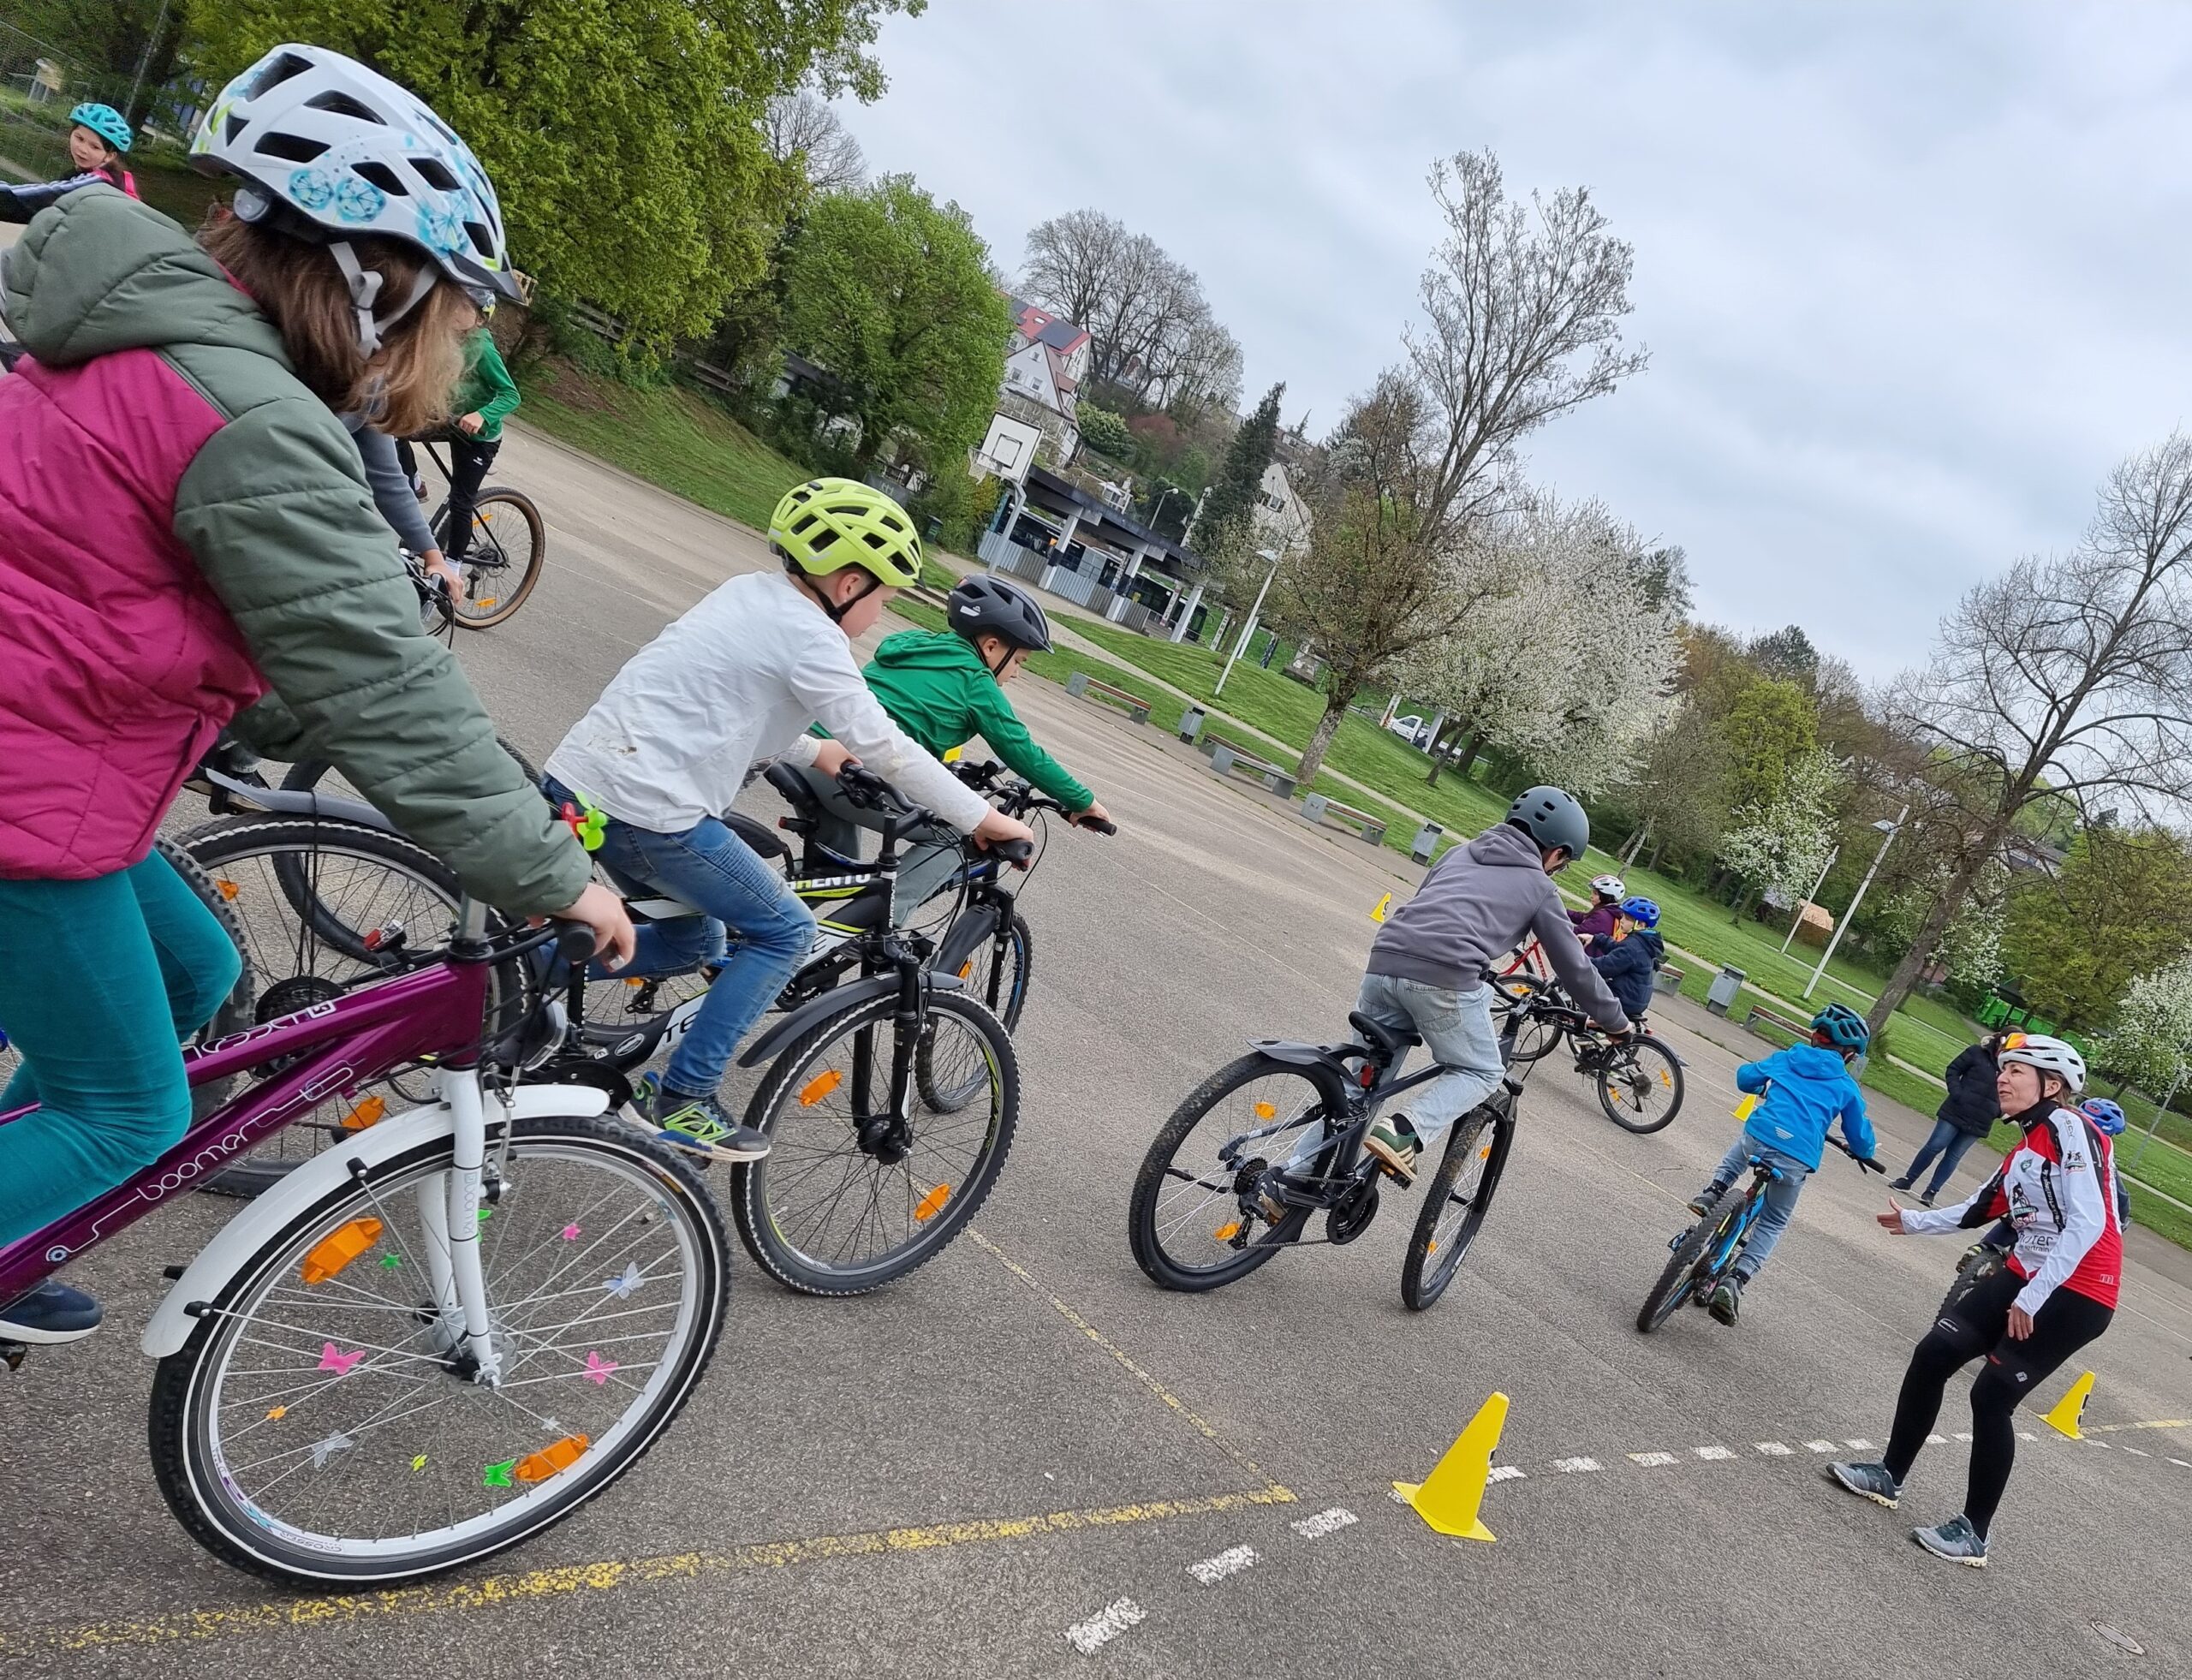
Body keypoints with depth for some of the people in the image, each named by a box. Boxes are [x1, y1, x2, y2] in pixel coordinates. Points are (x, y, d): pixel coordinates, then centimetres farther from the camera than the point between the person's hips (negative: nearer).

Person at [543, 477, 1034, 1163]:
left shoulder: (749, 593, 15)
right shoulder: (810, 635, -11)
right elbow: (885, 748, -13)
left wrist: (815, 751, 27)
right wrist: (981, 817, -5)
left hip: (574, 781, 9)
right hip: (644, 807, -9)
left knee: (692, 939, 23)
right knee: (786, 932, 3)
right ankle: (679, 1102, 5)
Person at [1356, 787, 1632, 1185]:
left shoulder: (1460, 853, 29)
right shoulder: (1538, 887, 16)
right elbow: (1575, 967, 20)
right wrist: (1616, 1021, 35)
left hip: (1384, 962, 5)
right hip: (1444, 979, -5)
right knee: (1482, 1073, 16)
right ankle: (1404, 1133, -7)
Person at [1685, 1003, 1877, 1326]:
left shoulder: (1786, 1058, 18)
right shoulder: (1847, 1087, 16)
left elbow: (1745, 1076, 22)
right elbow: (1859, 1136, 22)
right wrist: (1863, 1151, 45)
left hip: (1758, 1138, 1)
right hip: (1796, 1161, -1)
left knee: (1733, 1159, 39)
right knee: (1774, 1223, 19)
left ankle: (1712, 1192, 11)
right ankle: (1734, 1283, 3)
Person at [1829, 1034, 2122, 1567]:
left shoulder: (2068, 1128, -15)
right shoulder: (2027, 1146, 12)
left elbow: (2087, 1222, -24)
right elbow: (1978, 1209, 22)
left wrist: (2031, 1298, -25)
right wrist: (1914, 1221, 25)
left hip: (2075, 1294, -8)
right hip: (2027, 1278, 8)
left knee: (1991, 1397, -6)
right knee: (1932, 1355, 4)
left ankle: (1974, 1535, 9)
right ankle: (1889, 1476, 18)